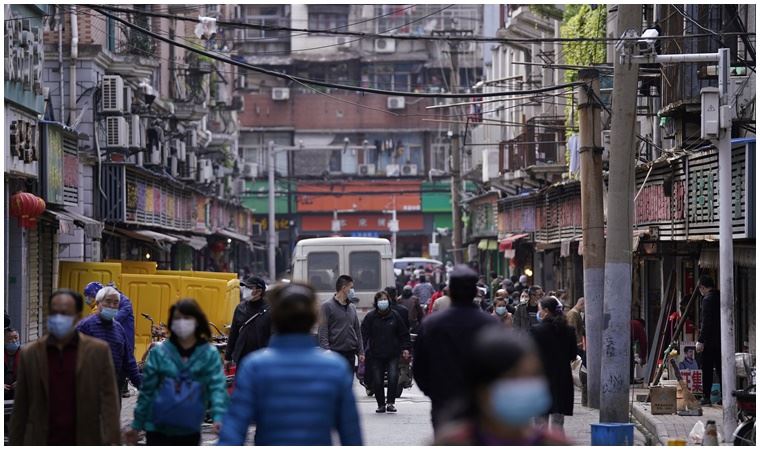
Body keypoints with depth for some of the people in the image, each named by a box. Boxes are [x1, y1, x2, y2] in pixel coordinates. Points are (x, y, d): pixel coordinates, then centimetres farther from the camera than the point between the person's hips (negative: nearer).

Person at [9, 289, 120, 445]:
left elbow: (109, 402, -3)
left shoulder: (99, 351, 1)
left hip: (84, 445, 0)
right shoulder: (29, 354, 5)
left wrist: (112, 442, -13)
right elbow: (20, 409, 8)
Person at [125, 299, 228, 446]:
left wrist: (219, 417, -32)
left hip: (189, 432, 2)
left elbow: (217, 386, -15)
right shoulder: (160, 352, -6)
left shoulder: (210, 354, -5)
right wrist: (137, 425, 3)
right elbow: (147, 390, 0)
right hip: (158, 429, -2)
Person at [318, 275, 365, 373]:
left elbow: (358, 331, 19)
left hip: (350, 354, 7)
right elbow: (323, 333, -11)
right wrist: (327, 352, -21)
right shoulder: (327, 306, -5)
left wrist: (361, 352, 11)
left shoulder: (352, 308, 16)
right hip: (335, 354, -7)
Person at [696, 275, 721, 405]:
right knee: (720, 369, 11)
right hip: (721, 340, 8)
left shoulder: (708, 299, -13)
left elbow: (706, 322, -18)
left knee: (707, 369, -2)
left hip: (710, 341, -8)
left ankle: (706, 397, -2)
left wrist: (700, 341, -18)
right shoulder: (720, 297, 11)